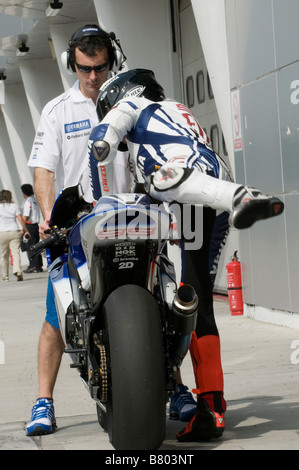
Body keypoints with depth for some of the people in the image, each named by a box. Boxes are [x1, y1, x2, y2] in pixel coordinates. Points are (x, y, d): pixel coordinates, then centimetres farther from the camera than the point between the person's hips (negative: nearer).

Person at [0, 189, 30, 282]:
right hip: (14, 231, 0)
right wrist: (25, 230, 9)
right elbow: (20, 219, 2)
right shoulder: (14, 206, 5)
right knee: (16, 252, -5)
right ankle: (18, 271, -26)